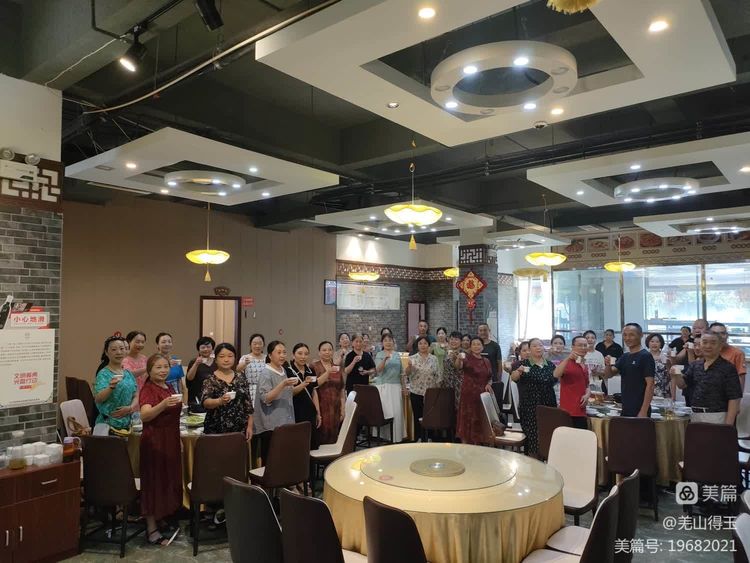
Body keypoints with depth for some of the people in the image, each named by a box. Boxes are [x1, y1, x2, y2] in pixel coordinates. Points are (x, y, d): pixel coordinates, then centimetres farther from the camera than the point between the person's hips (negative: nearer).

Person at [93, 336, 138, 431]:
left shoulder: (128, 373, 10)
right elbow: (98, 399, -19)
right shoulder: (103, 374, -7)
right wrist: (111, 387, -37)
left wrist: (130, 408, -9)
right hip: (108, 423, -5)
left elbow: (136, 396, 11)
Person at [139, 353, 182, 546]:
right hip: (154, 441, -8)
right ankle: (152, 529, 7)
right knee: (154, 481, -2)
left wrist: (179, 440, 21)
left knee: (170, 479, 13)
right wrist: (163, 404, -45)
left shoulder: (169, 388, 10)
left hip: (171, 440, 8)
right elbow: (144, 416, -30)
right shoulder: (148, 389, -13)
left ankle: (167, 519, 26)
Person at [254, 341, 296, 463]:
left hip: (285, 423, 7)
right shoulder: (266, 373, -12)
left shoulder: (283, 371, 11)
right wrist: (283, 384, -28)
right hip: (271, 425, -7)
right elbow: (266, 398, -21)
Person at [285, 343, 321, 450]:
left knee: (311, 445, 5)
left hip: (309, 412, 6)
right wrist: (304, 384, -30)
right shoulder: (287, 370, -8)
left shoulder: (310, 371, 10)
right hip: (295, 413, -5)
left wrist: (318, 413, 13)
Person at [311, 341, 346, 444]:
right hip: (321, 408, -4)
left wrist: (343, 409, 10)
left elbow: (342, 390, 15)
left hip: (335, 409, 4)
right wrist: (328, 372, -23)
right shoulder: (314, 367, -1)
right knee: (321, 437, -4)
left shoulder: (337, 368, 13)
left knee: (333, 438, 5)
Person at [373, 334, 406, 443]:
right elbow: (378, 370, -16)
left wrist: (404, 386, 12)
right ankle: (385, 436, 1)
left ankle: (396, 437, 10)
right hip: (383, 386, -4)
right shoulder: (379, 355, -1)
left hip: (396, 386, 4)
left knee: (397, 412, 1)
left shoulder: (397, 355, 12)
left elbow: (401, 372, 16)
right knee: (386, 412, -6)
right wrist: (385, 358, -31)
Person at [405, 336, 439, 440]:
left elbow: (437, 375, 6)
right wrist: (409, 366, -28)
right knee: (417, 416, 4)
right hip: (416, 392, 0)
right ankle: (417, 439, 15)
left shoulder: (434, 359, 4)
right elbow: (407, 373, -7)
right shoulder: (412, 358, 2)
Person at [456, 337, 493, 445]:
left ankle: (478, 446, 23)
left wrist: (488, 384, -3)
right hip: (469, 395, -5)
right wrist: (459, 359, -52)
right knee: (468, 420, -1)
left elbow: (490, 377, 19)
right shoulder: (467, 358, -7)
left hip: (483, 395, 5)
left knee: (480, 421, 11)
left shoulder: (486, 361, 10)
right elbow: (459, 366, -29)